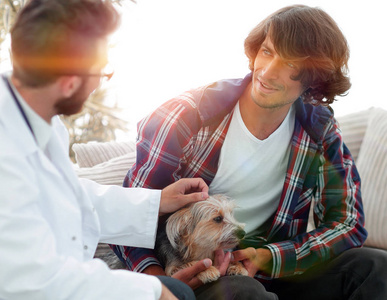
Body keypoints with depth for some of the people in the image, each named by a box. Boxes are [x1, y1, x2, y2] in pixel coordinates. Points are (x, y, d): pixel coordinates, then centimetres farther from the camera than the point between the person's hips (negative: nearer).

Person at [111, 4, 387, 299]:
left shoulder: (320, 132, 0)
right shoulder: (191, 115, -11)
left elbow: (348, 225, 0)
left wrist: (267, 257, -16)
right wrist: (155, 276, -26)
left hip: (271, 273, 4)